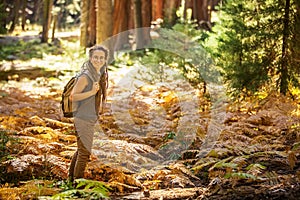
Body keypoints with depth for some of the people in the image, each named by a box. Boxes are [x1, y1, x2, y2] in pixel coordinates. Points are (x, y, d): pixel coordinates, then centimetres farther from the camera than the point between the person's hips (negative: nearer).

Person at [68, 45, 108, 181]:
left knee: (81, 150, 21)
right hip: (83, 120, -9)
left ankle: (71, 177, 36)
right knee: (84, 152, -2)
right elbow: (73, 96, -21)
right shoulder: (85, 77, -19)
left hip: (90, 120, 9)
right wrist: (92, 92, -28)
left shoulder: (100, 75, 8)